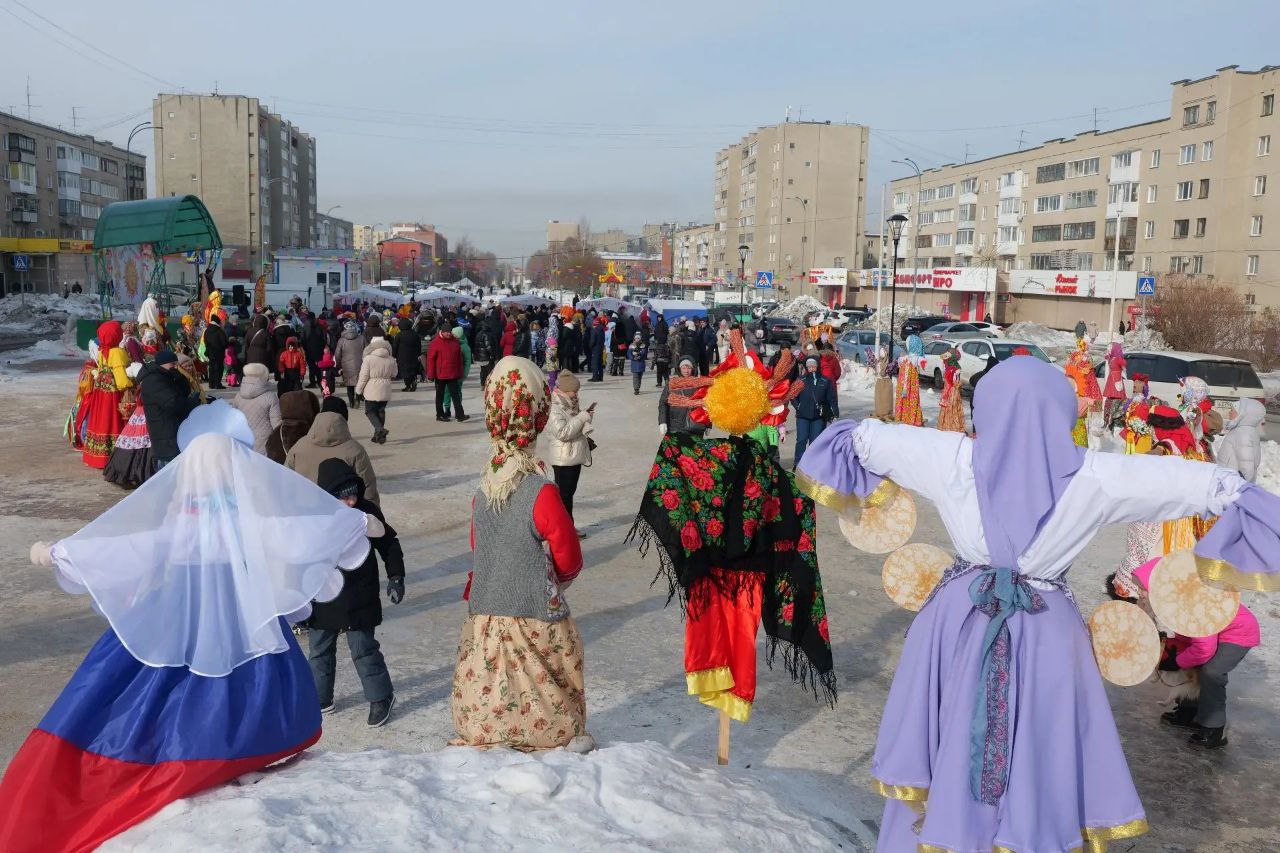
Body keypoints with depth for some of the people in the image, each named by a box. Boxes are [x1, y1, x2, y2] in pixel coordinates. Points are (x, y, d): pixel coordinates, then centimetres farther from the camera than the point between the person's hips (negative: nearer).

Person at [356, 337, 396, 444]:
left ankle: (380, 429, -17)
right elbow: (393, 375, 12)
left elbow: (363, 377, -9)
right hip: (385, 391, 4)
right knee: (381, 411, 14)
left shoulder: (368, 359, -12)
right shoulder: (391, 360, 0)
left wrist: (358, 390, 1)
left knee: (370, 411, 5)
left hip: (372, 390, -4)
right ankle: (378, 435, 17)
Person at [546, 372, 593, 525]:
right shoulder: (555, 409, -18)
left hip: (575, 456, 9)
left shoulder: (569, 406, 10)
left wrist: (585, 414, 4)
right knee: (564, 495, -2)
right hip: (563, 459, -9)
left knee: (570, 492, 16)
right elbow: (562, 432, -28)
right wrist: (582, 417, -23)